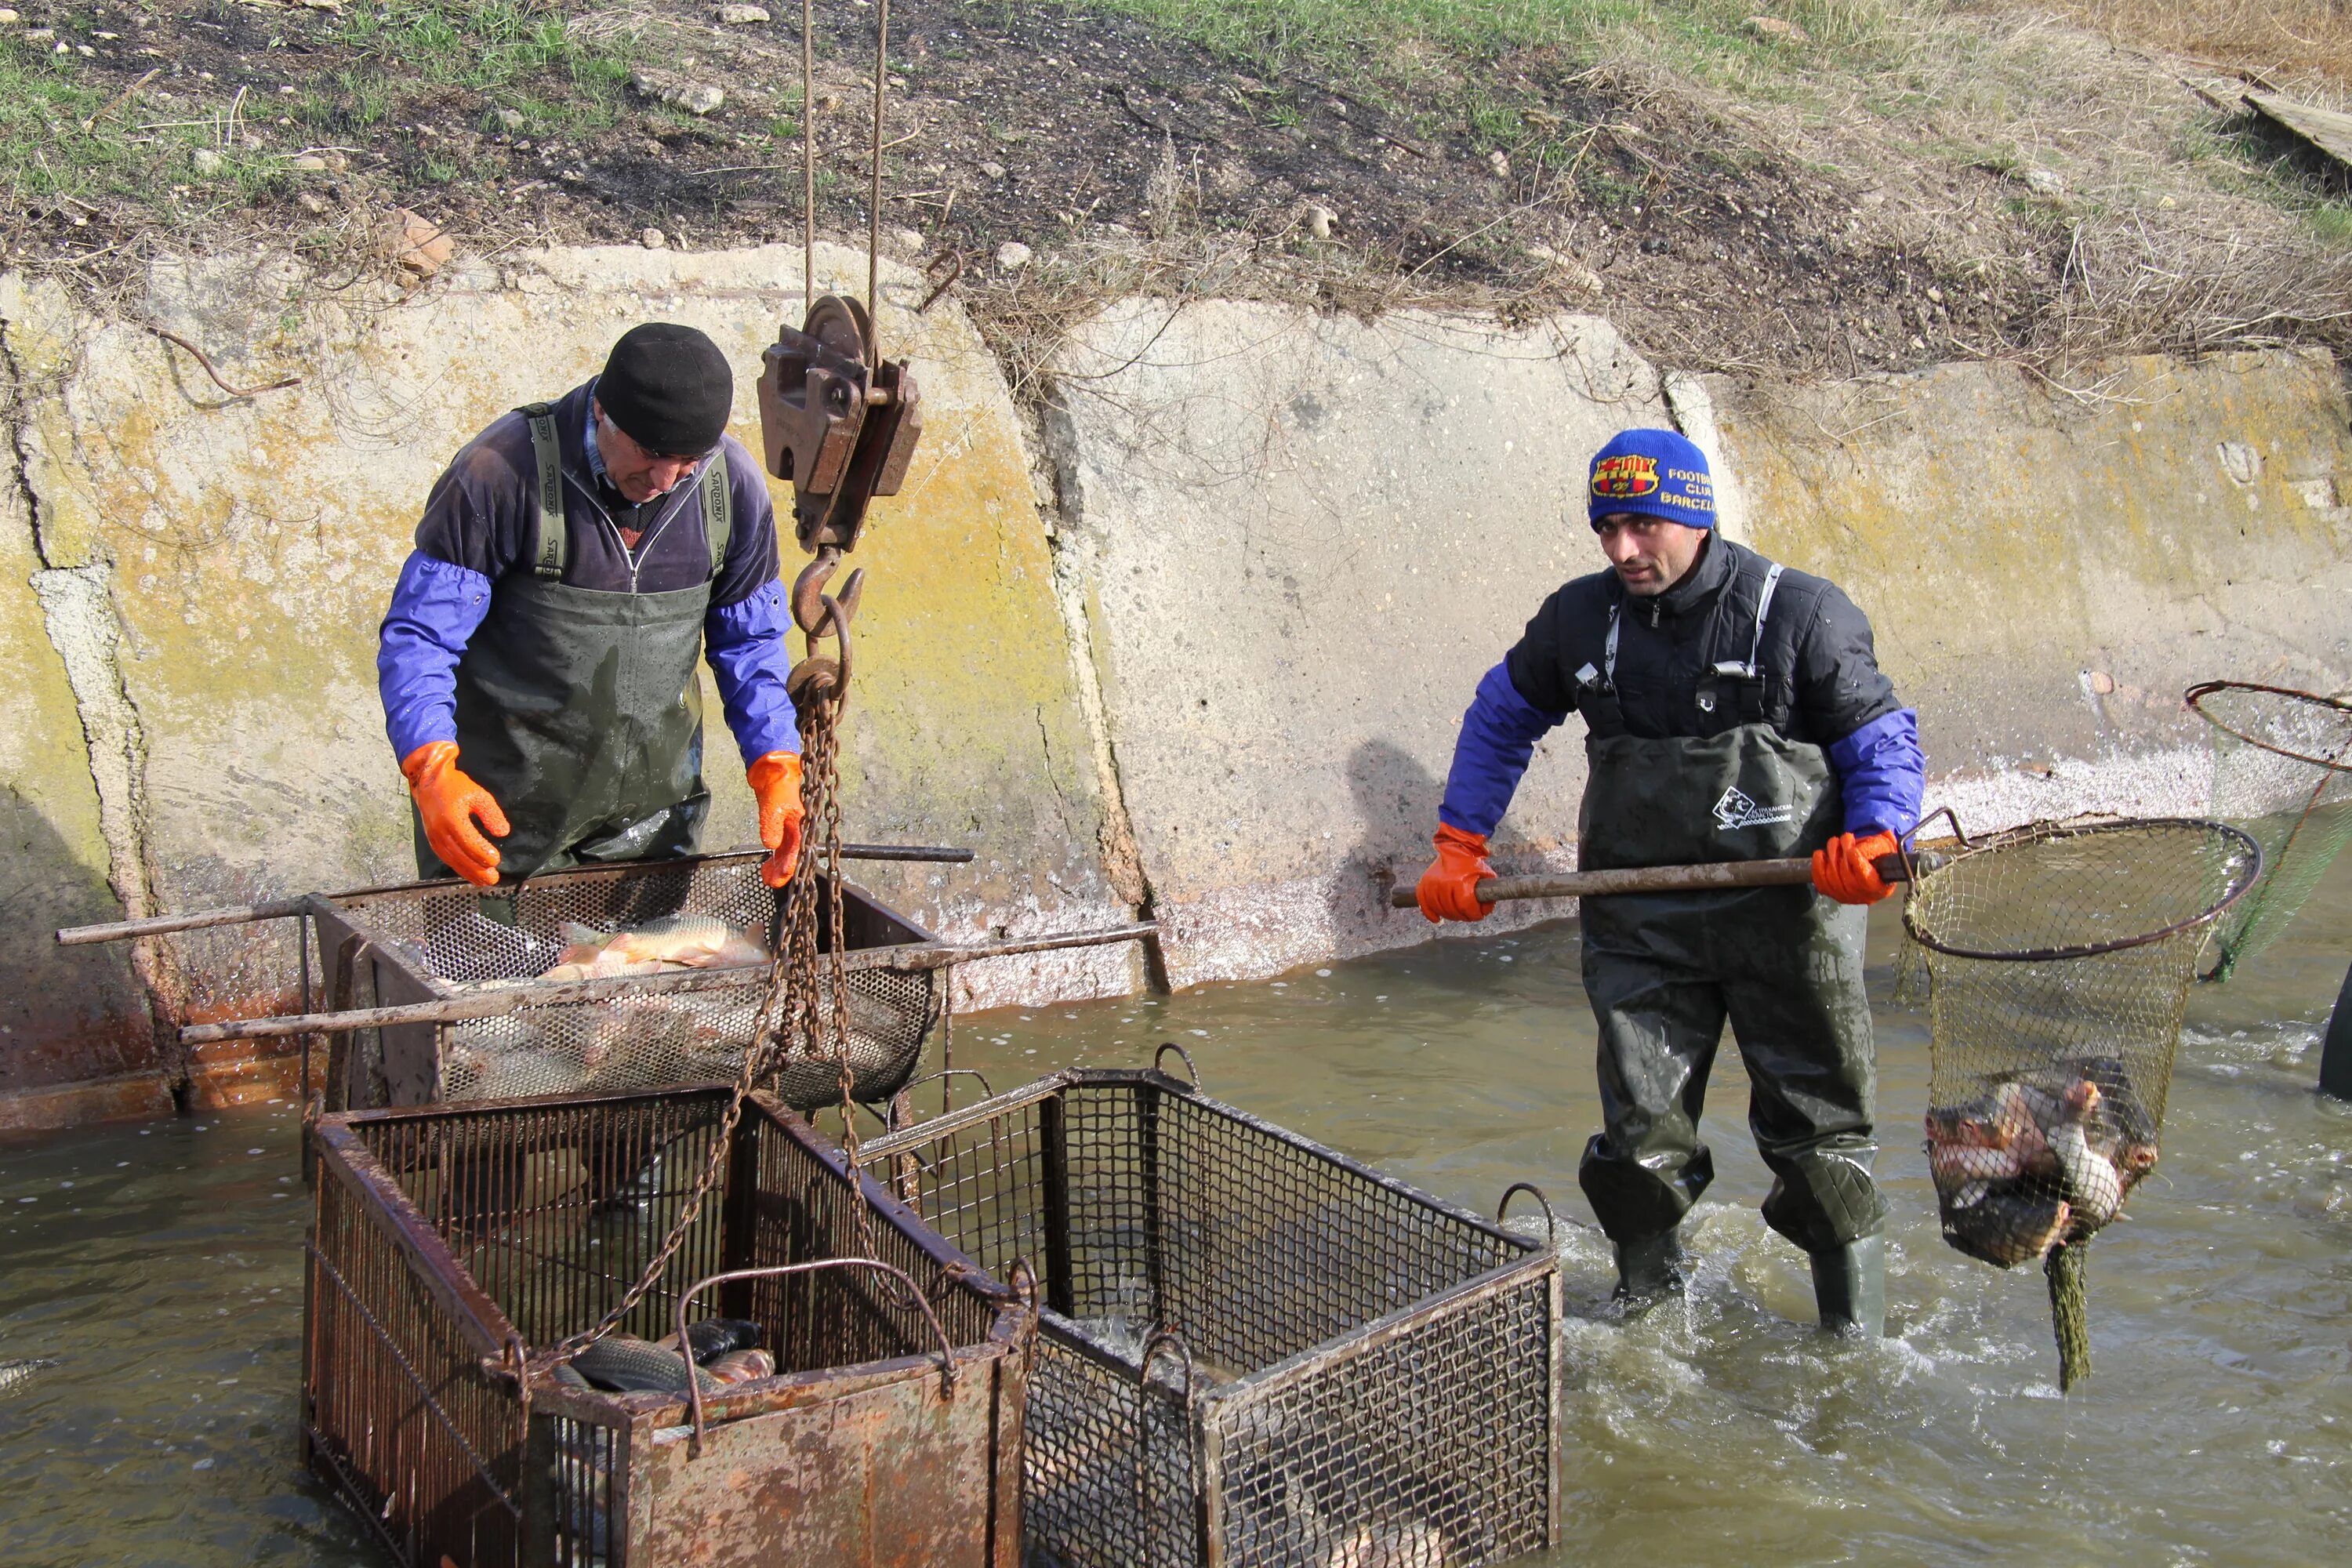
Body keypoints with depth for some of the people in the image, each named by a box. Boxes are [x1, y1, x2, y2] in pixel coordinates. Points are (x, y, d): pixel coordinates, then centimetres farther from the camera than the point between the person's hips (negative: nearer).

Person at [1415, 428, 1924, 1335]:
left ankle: (1855, 1320, 26)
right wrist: (1460, 847, 13)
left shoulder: (1801, 614, -7)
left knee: (1814, 1129, 7)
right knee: (1638, 1131, 3)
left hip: (1784, 913, -2)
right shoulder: (1580, 619, 4)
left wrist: (1873, 835, -24)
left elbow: (1883, 741, -3)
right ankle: (1647, 1286, 27)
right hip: (1642, 921, 3)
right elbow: (1501, 716, 19)